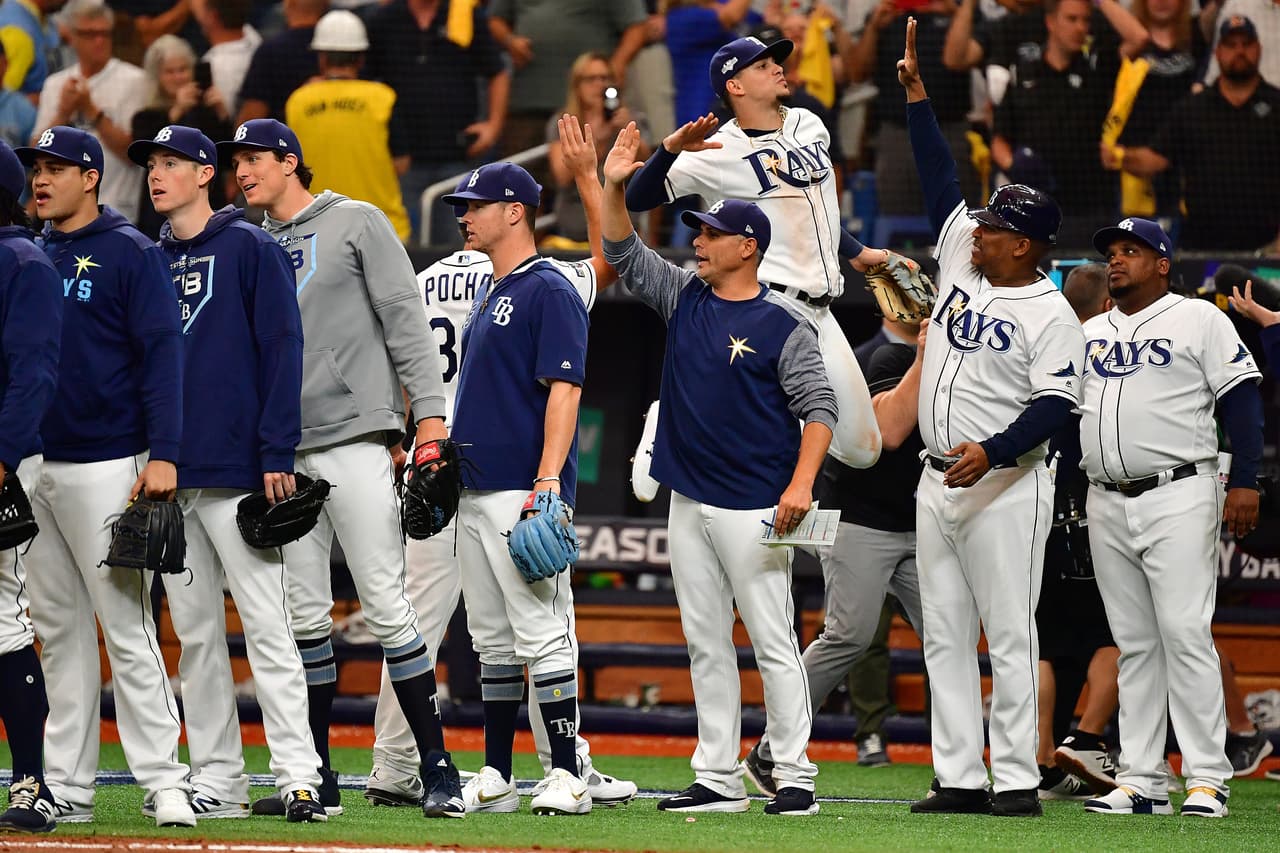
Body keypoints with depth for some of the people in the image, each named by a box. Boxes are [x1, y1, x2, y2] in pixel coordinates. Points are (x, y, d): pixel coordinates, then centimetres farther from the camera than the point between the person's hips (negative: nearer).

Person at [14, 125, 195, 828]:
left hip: (106, 467, -7)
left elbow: (161, 354, -10)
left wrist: (163, 453, -19)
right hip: (32, 467, 7)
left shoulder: (130, 253, -4)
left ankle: (162, 781, -9)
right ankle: (66, 787, 11)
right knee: (58, 631, 8)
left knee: (126, 628, -9)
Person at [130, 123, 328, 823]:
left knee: (265, 627, -9)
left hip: (236, 473, -6)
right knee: (194, 634, 7)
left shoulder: (250, 249, -2)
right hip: (167, 475, 6)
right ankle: (216, 783, 10)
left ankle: (298, 777, -12)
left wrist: (277, 454, -14)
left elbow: (281, 350, -7)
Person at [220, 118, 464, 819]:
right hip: (283, 454, 6)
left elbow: (405, 320, -3)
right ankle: (315, 776, 11)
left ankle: (438, 769, -9)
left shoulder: (357, 224, 3)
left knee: (385, 605, -11)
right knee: (304, 616, 5)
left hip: (352, 438, -6)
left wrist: (430, 412, -12)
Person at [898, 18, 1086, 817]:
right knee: (945, 637, 6)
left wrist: (993, 453, -28)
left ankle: (1017, 779, -7)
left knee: (1009, 636, -7)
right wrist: (916, 93, 12)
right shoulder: (962, 264, 10)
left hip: (1005, 488, -8)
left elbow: (1056, 405, -16)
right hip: (939, 483, 8)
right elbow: (941, 179, 14)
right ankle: (960, 776, 8)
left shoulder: (1051, 316, -9)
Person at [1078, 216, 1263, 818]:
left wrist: (1245, 481, -13)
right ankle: (1140, 780, 6)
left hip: (1179, 496, -6)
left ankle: (1207, 778, -12)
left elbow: (1241, 400, -4)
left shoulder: (1199, 319, 2)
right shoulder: (1091, 334, 19)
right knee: (1134, 645, 6)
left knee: (1185, 634, -12)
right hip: (1106, 505, 6)